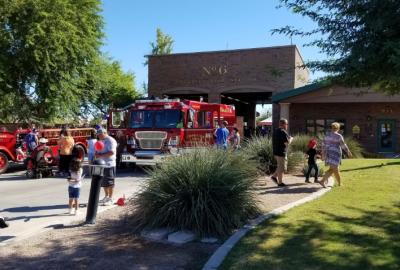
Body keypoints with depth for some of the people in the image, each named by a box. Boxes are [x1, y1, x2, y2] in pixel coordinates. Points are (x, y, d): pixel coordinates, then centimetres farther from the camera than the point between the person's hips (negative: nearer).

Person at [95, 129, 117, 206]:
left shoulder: (110, 141, -11)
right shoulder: (101, 141, 17)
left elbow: (112, 152, -21)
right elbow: (98, 150, 21)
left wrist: (101, 155, -23)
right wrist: (96, 154, -3)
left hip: (109, 165, -9)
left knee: (110, 182, -3)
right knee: (103, 182, 14)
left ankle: (110, 199, 2)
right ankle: (106, 196, 27)